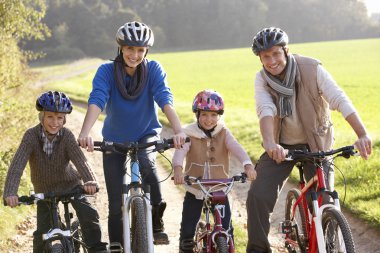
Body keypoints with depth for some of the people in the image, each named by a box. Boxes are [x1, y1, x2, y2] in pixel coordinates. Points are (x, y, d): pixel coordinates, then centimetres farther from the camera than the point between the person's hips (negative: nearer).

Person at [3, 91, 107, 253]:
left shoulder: (67, 136, -20)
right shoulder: (31, 136, -22)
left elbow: (79, 159, -33)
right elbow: (17, 165, -31)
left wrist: (90, 181, -52)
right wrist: (10, 193, -45)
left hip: (70, 184, 0)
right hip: (44, 189, 0)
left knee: (88, 214, -19)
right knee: (42, 232, -4)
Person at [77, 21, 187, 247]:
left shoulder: (154, 69, -15)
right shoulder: (106, 71, -17)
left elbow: (165, 100, -28)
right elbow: (96, 101, -31)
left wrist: (178, 130, -46)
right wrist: (85, 133, -49)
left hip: (147, 134, -1)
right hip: (115, 139, 1)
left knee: (146, 162, -35)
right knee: (116, 205, -2)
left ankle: (157, 222, -18)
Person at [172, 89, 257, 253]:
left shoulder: (223, 133, -1)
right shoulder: (190, 134, -6)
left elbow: (237, 149, -17)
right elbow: (180, 151, -22)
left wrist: (248, 165, -36)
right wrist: (178, 169, -43)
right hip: (195, 190, -1)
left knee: (226, 230, -2)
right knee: (187, 230, 2)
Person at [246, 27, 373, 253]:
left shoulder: (312, 69, -18)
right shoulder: (262, 79, -10)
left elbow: (340, 100, -27)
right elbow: (266, 111, -26)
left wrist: (363, 135, -42)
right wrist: (270, 144, -47)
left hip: (316, 144, -2)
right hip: (281, 146, 2)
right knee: (258, 197, -14)